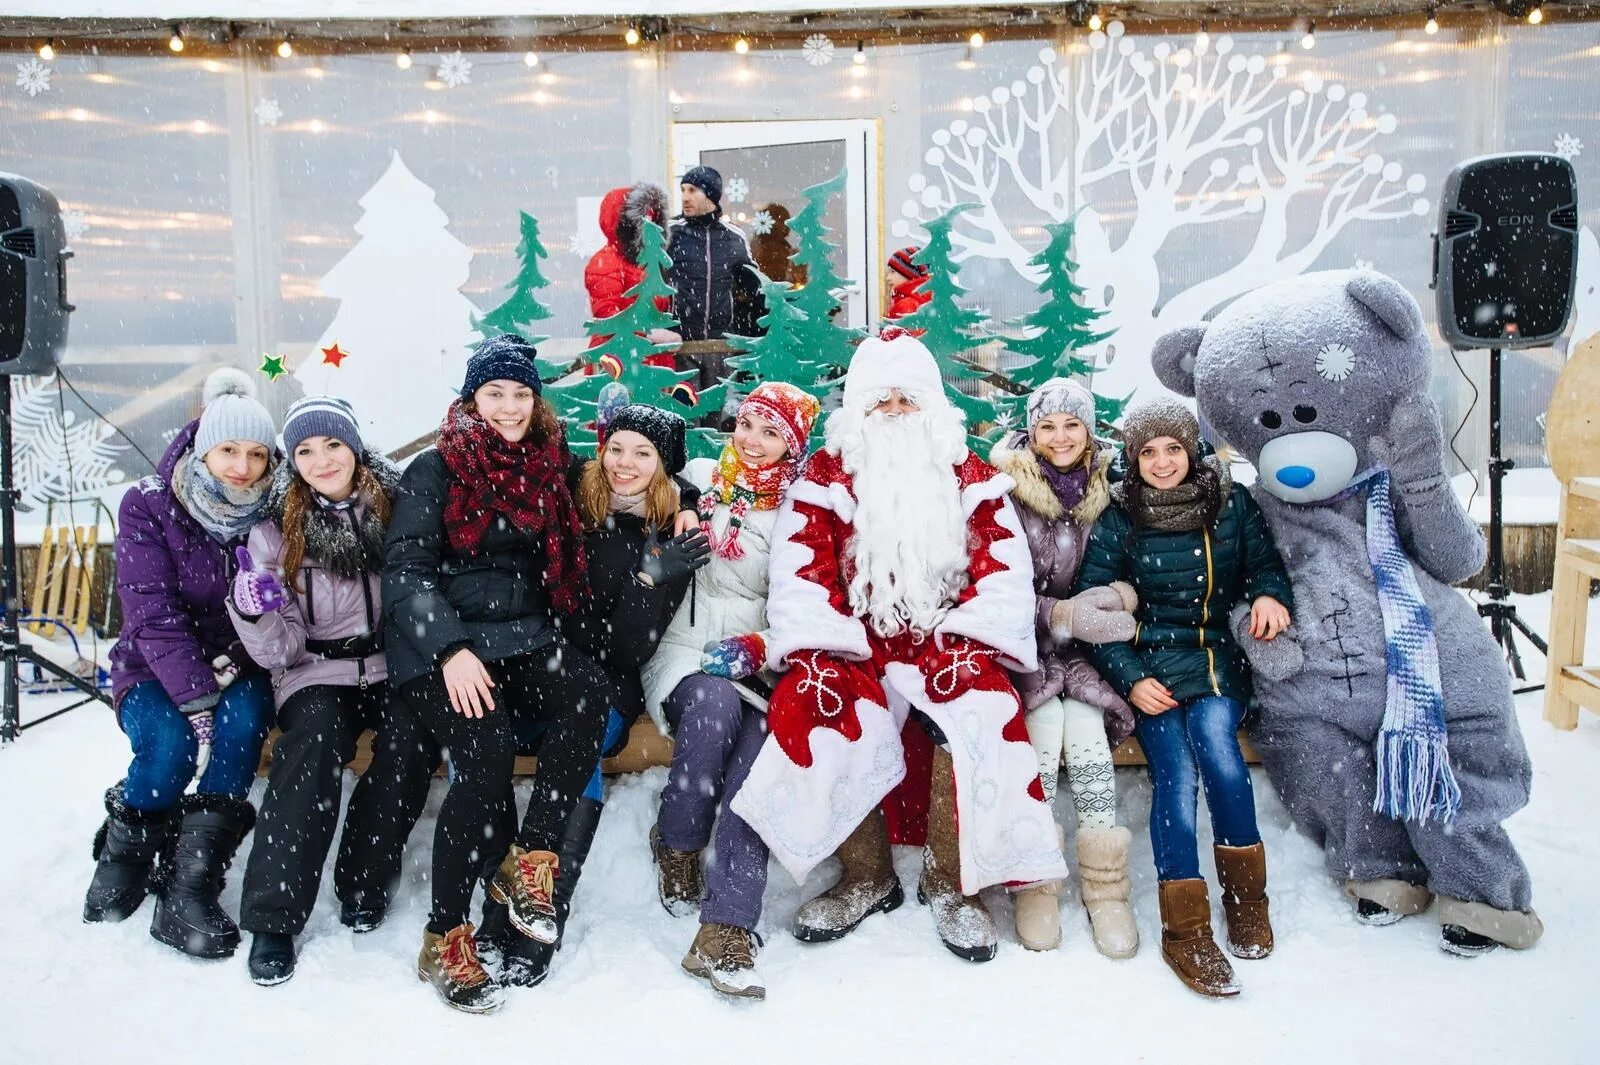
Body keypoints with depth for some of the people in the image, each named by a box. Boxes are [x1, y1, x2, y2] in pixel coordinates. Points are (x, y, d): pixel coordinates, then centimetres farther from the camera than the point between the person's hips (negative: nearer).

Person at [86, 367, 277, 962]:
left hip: (237, 669, 2)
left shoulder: (272, 515, -7)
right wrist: (197, 701, -29)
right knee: (171, 743, -30)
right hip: (154, 668, -1)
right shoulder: (148, 506, -12)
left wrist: (238, 657, -22)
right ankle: (123, 855, 3)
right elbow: (153, 615, -20)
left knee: (242, 723, -31)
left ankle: (188, 889, -22)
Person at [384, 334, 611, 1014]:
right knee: (485, 753, -29)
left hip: (522, 639, 4)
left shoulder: (550, 468, 17)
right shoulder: (434, 470, 4)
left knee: (590, 692, -28)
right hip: (439, 644, -4)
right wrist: (452, 649, -21)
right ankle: (445, 936, -16)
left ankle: (529, 858, -20)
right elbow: (406, 571, -5)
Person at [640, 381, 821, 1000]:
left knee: (764, 738, -31)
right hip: (686, 655, 0)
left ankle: (725, 929, -34)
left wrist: (755, 648, -12)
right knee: (716, 702, -35)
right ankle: (676, 847, -10)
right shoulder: (697, 481, 11)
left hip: (755, 667, 1)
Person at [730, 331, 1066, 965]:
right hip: (856, 647, 0)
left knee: (981, 708, -30)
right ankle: (868, 877, -11)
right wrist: (814, 652, -17)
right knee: (810, 705, -29)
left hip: (945, 646, 0)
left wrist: (968, 644, -14)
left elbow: (1004, 571, 1)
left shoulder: (971, 477, 9)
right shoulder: (825, 476, 7)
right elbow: (802, 573, -3)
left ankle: (950, 883, -12)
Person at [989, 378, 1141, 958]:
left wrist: (1115, 597, -13)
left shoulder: (1106, 491, 8)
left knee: (1084, 721, -25)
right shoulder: (1006, 489, -4)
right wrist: (1064, 616, -23)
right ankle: (1034, 881, -17)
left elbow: (1129, 573, 11)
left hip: (1079, 644, 3)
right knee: (1044, 717, -28)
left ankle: (1105, 885, -17)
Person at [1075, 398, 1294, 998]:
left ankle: (1245, 891, -14)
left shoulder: (1232, 503, 6)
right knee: (1175, 769, -24)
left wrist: (1270, 593, -13)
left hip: (1222, 658, 1)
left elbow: (1267, 560, 13)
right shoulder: (1117, 521, 2)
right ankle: (1184, 929, -21)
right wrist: (1130, 678, -15)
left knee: (1212, 731, -31)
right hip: (1151, 663, 0)